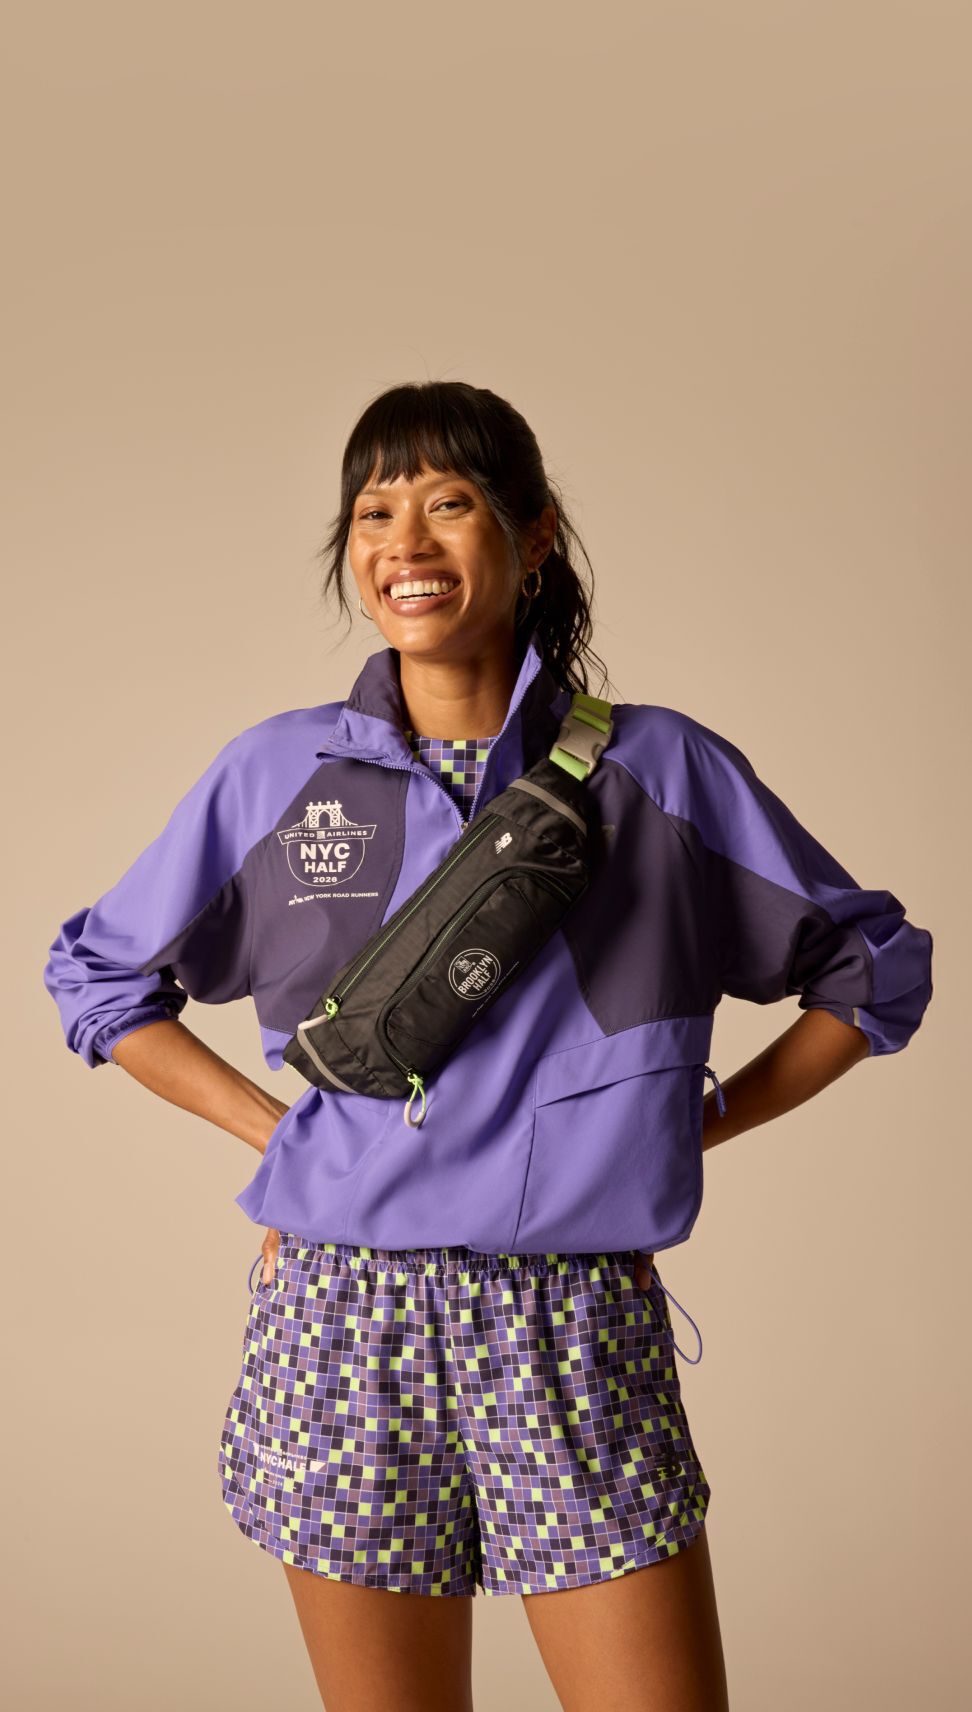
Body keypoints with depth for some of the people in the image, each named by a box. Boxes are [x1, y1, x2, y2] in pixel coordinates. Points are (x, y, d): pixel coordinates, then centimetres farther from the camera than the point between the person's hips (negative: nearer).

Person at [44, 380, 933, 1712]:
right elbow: (95, 975, 15)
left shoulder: (662, 772, 0)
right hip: (346, 1335, 1)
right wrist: (271, 1126, 4)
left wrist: (694, 1124, 2)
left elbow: (877, 965, 10)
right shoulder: (276, 776, 3)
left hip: (584, 1339, 0)